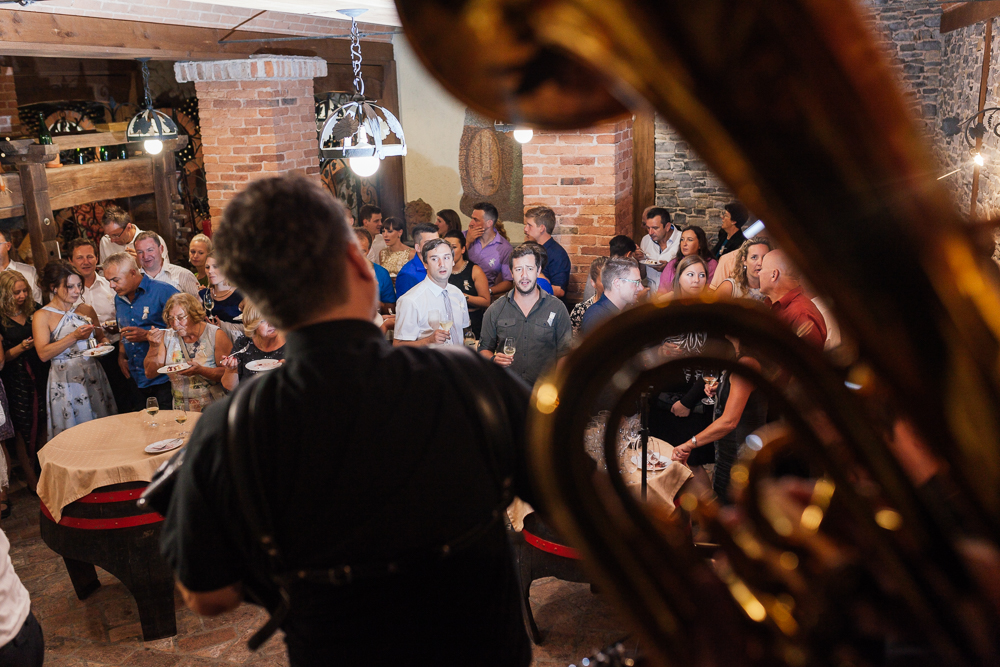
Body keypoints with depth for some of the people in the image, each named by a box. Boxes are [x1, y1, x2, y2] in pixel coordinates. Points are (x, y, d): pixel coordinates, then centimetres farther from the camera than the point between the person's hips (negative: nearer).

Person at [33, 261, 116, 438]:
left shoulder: (87, 310, 10)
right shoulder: (42, 316, -3)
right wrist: (74, 337, -21)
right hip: (64, 382, -4)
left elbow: (100, 338, 22)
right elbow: (43, 353, -14)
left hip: (94, 378, 4)